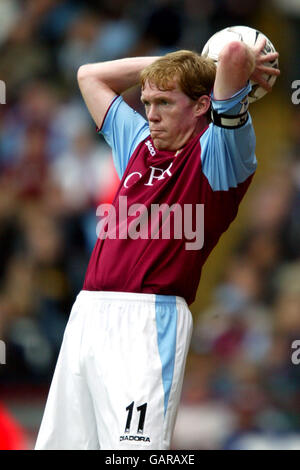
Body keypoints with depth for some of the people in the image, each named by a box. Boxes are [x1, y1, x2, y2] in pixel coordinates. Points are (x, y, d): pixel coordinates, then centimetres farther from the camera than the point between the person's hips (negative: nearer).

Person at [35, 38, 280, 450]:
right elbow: (90, 76, 35)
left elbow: (233, 53, -15)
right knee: (60, 441, 4)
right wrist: (169, 62, 30)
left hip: (148, 321, -7)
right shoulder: (140, 143, 22)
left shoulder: (216, 151, 1)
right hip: (87, 316, 7)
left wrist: (244, 63, 9)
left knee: (133, 446, -16)